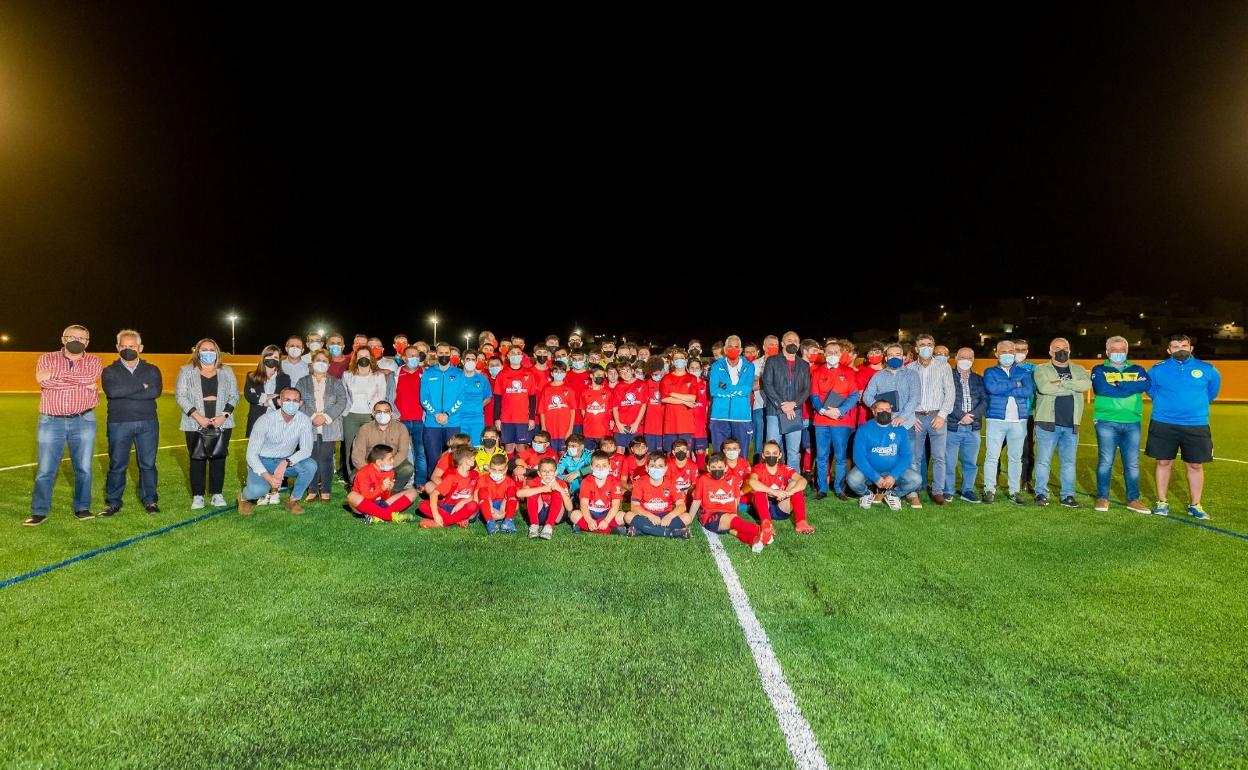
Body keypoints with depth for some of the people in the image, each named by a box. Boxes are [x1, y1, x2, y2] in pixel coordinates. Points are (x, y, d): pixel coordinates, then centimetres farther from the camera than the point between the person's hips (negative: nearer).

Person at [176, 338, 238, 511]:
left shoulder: (226, 372, 10)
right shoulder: (187, 371, 5)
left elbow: (234, 396, 8)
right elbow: (180, 396, -2)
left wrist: (224, 416, -7)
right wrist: (198, 417, -12)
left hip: (221, 423, 1)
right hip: (195, 424, -1)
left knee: (218, 458, 3)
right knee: (197, 460, 2)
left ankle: (216, 494, 11)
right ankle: (197, 496, 10)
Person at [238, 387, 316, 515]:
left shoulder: (304, 420, -14)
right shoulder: (265, 420, -20)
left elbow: (306, 450, -17)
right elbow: (251, 454, -19)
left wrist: (286, 462, -35)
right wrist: (268, 477, -32)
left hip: (286, 462, 3)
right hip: (262, 461, -2)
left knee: (310, 465, -27)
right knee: (258, 490, -31)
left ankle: (293, 500, -3)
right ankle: (244, 497, 9)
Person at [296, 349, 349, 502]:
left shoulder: (336, 383, 11)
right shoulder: (303, 382, 13)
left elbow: (342, 402, -1)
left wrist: (325, 416, -12)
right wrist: (312, 417, -13)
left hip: (329, 428, 0)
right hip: (310, 427, 1)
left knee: (326, 459, -1)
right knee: (312, 459, -2)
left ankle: (326, 491, 7)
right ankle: (312, 490, 8)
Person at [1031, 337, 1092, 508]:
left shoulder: (1078, 370, 13)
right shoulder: (1041, 370, 3)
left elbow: (1087, 384, -9)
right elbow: (1045, 387, -18)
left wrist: (1062, 382, -15)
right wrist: (1073, 388, -9)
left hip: (1071, 425, 4)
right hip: (1048, 423, -3)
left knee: (1069, 462, 9)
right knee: (1043, 460, -1)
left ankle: (1068, 495, 16)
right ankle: (1041, 493, 9)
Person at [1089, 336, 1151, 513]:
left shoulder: (1137, 369, 14)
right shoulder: (1099, 370, 6)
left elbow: (1146, 384, -8)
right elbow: (1102, 389, -14)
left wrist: (1120, 384, -12)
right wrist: (1131, 388, -7)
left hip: (1132, 423, 3)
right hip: (1106, 422, -3)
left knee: (1132, 464, 6)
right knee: (1105, 461, -1)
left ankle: (1133, 499, 16)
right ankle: (1102, 498, 8)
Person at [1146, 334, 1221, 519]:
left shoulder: (1208, 370, 2)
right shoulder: (1158, 369, 0)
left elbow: (1212, 391, 19)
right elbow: (1150, 389, 18)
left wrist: (1198, 404, 19)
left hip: (1196, 425, 1)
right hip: (1164, 424, -1)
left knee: (1195, 465, 6)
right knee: (1163, 463, 5)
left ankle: (1195, 505, 19)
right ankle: (1162, 502, 16)